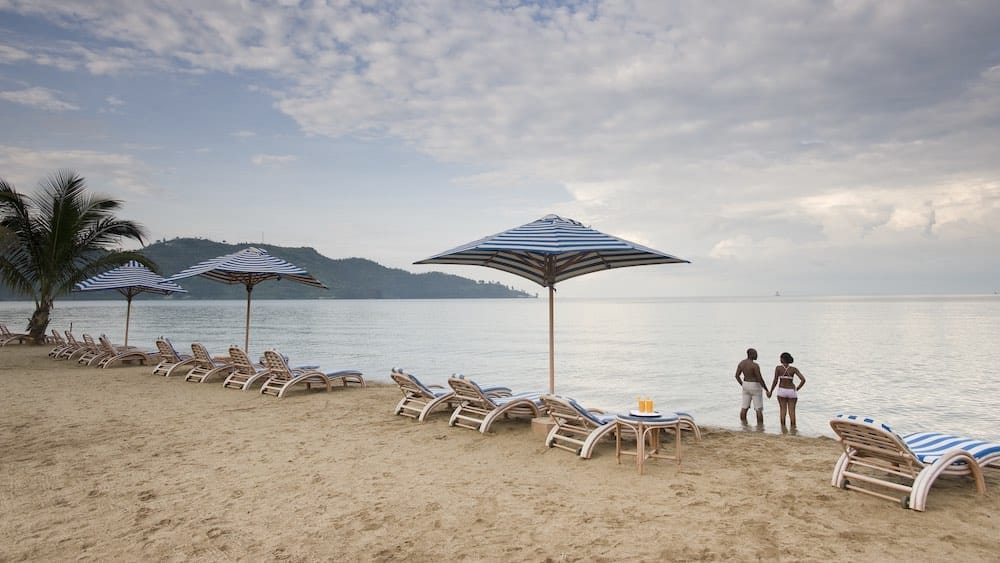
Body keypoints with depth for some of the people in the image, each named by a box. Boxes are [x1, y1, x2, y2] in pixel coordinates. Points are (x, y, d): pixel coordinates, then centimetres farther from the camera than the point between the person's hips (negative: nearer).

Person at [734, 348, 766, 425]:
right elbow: (760, 378, -20)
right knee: (759, 409, 3)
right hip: (755, 387, -7)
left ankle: (743, 424, 16)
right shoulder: (755, 365, -22)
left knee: (744, 407, 12)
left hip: (746, 386, 7)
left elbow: (737, 376, 5)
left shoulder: (741, 363, 0)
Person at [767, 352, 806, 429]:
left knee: (783, 409, 10)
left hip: (781, 391, -1)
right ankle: (793, 426, 10)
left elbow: (775, 381, -11)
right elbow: (803, 380, -13)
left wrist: (770, 392, -1)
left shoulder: (778, 368, -10)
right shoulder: (794, 369, -6)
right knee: (792, 410, 8)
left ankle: (783, 426, 8)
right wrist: (797, 389, 0)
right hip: (792, 391, 1)